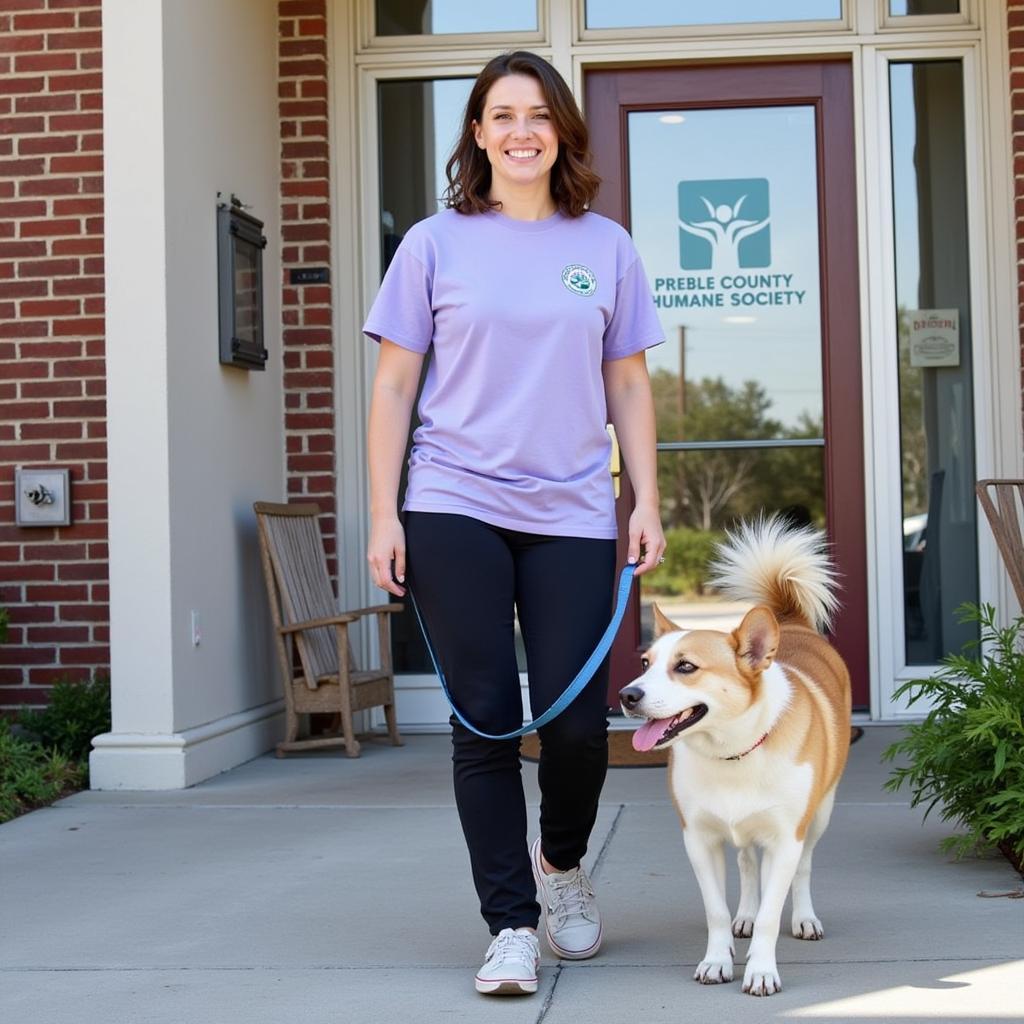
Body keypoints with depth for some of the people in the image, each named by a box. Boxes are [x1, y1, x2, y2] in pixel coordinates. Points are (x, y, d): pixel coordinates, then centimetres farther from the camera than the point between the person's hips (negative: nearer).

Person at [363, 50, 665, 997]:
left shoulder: (605, 247, 11)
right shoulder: (436, 244, 6)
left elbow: (628, 387, 14)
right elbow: (393, 387, 5)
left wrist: (648, 502, 5)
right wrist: (383, 516, -1)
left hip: (571, 515, 1)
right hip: (455, 509, -1)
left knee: (577, 719, -2)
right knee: (485, 720, 0)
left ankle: (563, 861, 29)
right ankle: (511, 926, 10)